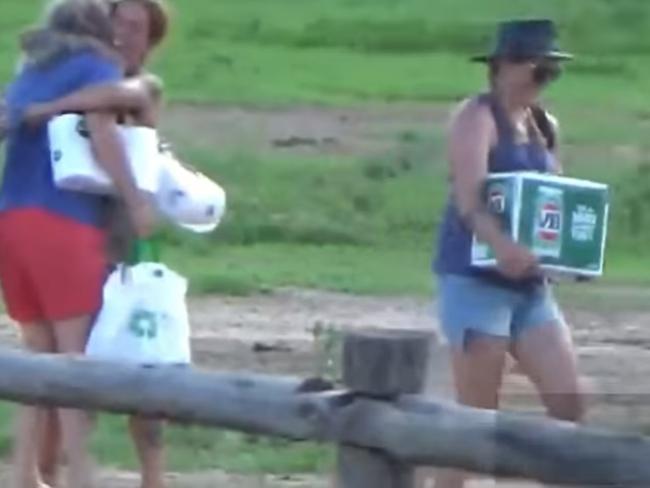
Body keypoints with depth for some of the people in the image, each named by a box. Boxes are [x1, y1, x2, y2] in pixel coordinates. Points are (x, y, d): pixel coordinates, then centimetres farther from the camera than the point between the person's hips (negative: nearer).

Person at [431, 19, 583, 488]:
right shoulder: (478, 116, -9)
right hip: (475, 277, -7)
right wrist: (502, 245, -42)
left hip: (530, 283, 7)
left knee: (569, 401, -1)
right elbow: (469, 197, -23)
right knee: (477, 414, -5)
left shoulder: (544, 125, 14)